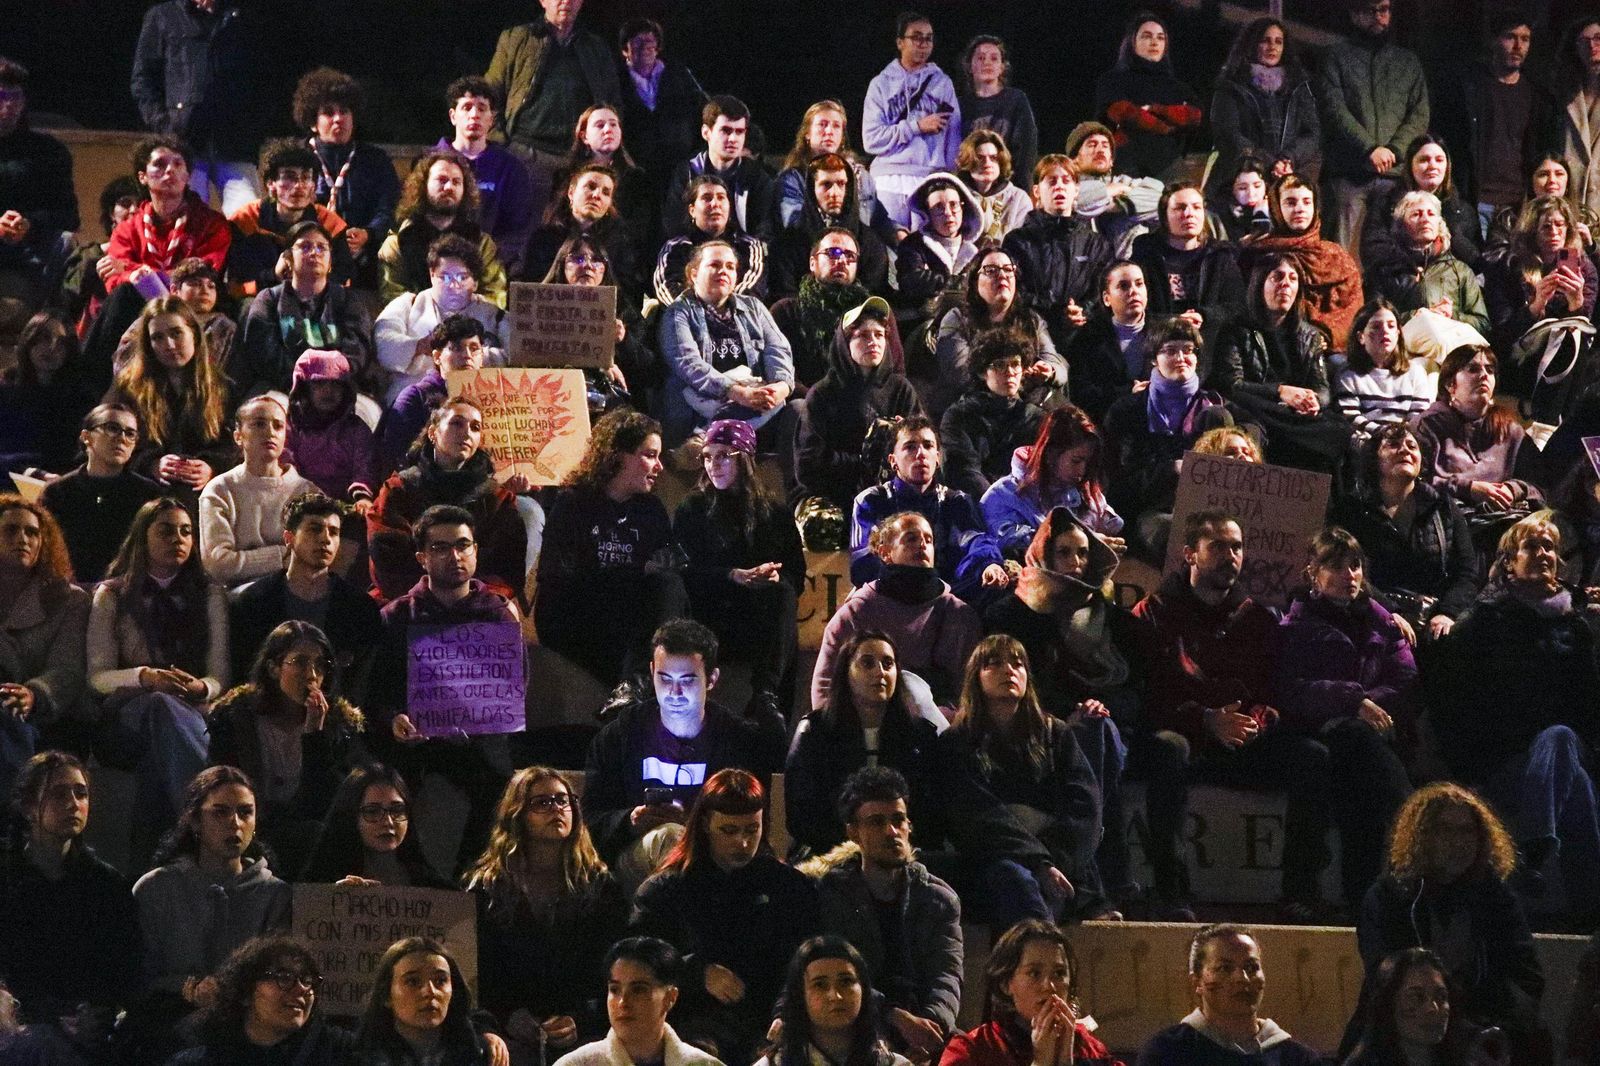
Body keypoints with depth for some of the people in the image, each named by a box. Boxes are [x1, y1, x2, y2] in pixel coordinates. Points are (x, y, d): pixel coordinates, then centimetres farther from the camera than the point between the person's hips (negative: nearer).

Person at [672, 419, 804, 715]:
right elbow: (687, 572, 3)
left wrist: (776, 578, -11)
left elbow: (796, 576, 14)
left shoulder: (775, 514, 22)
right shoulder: (691, 511, 17)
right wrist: (734, 576, -15)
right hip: (712, 617, -1)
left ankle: (768, 693, -49)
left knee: (780, 591, -33)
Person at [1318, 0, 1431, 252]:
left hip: (1395, 172, 2)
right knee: (1344, 253, -8)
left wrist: (1393, 150, -6)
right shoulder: (1337, 57, 11)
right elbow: (1335, 111, -1)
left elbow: (1420, 115, 11)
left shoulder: (1408, 61, 20)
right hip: (1348, 172, -2)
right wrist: (1370, 149, -12)